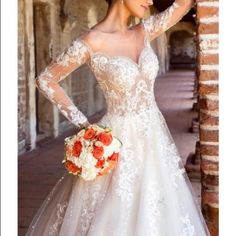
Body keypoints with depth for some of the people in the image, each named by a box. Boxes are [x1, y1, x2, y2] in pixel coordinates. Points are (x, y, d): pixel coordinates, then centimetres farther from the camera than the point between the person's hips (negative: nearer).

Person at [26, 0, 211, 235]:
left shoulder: (143, 32, 3)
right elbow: (45, 80, -6)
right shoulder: (91, 42, -14)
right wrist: (82, 123, -5)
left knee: (152, 216, 15)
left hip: (154, 138, 6)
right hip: (119, 141, -6)